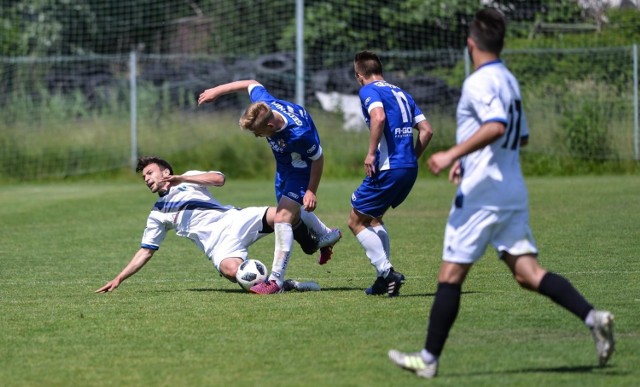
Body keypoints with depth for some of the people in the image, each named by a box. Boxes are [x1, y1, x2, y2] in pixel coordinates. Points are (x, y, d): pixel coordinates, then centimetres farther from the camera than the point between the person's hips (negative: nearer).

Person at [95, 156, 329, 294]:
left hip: (234, 220, -1)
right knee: (231, 270, -38)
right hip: (217, 244, 1)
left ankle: (308, 243, 2)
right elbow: (145, 252, 26)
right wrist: (119, 279, 19)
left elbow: (218, 179, 2)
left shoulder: (189, 178, 21)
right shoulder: (157, 215, 26)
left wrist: (182, 179, -6)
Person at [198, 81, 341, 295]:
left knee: (282, 217, -19)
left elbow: (318, 158, -25)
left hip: (302, 171, -8)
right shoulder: (263, 104, -27)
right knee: (292, 211, 27)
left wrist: (311, 191, -16)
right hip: (284, 167, 8)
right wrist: (216, 91, 1)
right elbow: (251, 84, -4)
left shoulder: (299, 134, -43)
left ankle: (276, 280, -17)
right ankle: (327, 235, 55)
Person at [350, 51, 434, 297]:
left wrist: (371, 153, -19)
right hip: (410, 169, 8)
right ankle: (385, 278, 16)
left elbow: (379, 117, -24)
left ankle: (387, 273, -8)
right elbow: (427, 130, 16)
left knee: (356, 222, 4)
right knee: (373, 218, 23)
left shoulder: (369, 91, -3)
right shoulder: (401, 93, 21)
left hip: (388, 168, -8)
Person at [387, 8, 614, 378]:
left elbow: (496, 126, -27)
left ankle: (430, 358, 6)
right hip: (513, 192, 8)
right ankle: (593, 317, -18)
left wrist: (453, 154, -24)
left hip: (481, 192, -8)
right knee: (528, 272, 1)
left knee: (451, 274, 0)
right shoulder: (510, 81, 17)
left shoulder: (479, 82, -11)